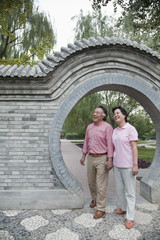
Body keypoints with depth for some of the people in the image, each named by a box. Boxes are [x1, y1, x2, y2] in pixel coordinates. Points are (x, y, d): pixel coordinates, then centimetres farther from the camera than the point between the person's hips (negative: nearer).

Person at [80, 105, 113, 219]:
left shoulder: (107, 127, -9)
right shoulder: (89, 127, 10)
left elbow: (110, 144, -13)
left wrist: (110, 160, -17)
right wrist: (83, 156, 15)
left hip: (102, 158, -6)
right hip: (91, 158, 6)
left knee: (101, 185, -1)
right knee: (91, 182, 19)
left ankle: (101, 209, 13)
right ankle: (94, 199, 42)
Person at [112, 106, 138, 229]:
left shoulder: (131, 129, -11)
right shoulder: (115, 131, 9)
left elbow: (134, 147, -15)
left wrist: (135, 165, -18)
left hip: (128, 166, -7)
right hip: (117, 165, 7)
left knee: (130, 191, 3)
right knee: (120, 188, 18)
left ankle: (130, 217, 15)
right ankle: (124, 208, 38)